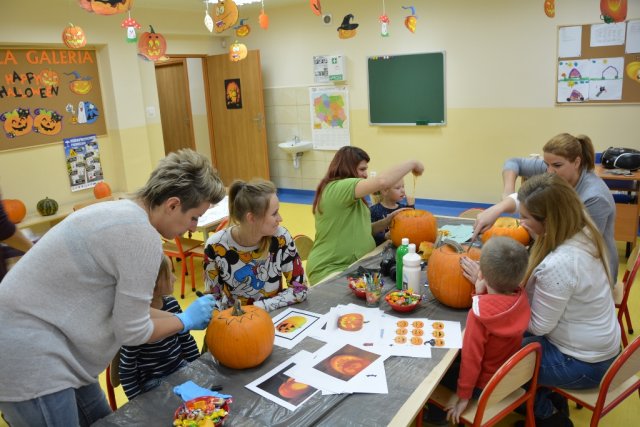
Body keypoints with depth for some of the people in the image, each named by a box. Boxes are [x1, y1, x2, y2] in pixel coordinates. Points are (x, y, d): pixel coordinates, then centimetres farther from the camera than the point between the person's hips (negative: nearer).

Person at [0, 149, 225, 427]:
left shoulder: (121, 212, 5)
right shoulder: (142, 236, -24)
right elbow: (132, 332, -15)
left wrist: (180, 320, 14)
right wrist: (186, 321, 0)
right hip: (28, 357, -9)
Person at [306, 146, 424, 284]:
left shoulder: (345, 193, 15)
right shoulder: (337, 188, -17)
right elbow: (382, 181, -29)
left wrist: (387, 221, 2)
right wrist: (412, 163, -15)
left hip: (352, 267, 10)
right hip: (330, 271, -10)